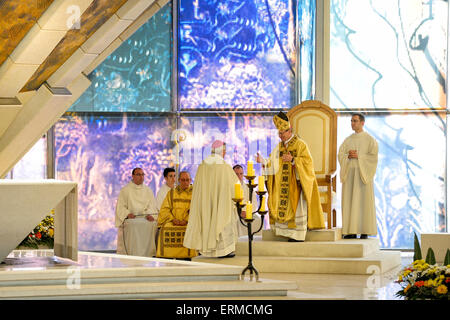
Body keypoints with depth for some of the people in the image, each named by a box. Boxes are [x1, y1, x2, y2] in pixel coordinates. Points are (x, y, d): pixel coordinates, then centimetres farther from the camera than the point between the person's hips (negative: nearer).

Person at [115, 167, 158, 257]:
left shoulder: (148, 191, 19)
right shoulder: (125, 190, 10)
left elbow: (152, 206, 8)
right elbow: (120, 207, 3)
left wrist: (150, 214, -13)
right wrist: (127, 214, -18)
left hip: (145, 218, 2)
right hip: (131, 219, -2)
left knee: (152, 224, -30)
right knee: (134, 225, -36)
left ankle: (148, 254, -28)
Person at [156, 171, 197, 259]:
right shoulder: (171, 193, 16)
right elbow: (164, 209, 9)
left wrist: (186, 220, -15)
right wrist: (173, 219, -9)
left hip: (188, 223, -1)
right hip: (172, 222, 1)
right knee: (165, 229, -30)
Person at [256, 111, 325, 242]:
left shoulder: (300, 144, -5)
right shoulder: (279, 147, 13)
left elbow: (307, 162, -13)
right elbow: (273, 164, 10)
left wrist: (292, 160, -23)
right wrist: (263, 161, -6)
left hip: (296, 182, -6)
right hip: (283, 184, 6)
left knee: (296, 207, -7)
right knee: (284, 207, 2)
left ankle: (297, 235, -5)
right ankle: (288, 233, 6)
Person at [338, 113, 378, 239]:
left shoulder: (370, 139, 1)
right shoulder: (348, 140, 16)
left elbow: (373, 156, -7)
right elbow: (340, 154, 8)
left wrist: (358, 156, -14)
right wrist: (348, 156, -12)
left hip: (363, 173, -5)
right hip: (349, 173, 5)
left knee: (363, 201, -7)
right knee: (349, 202, 0)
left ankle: (365, 231, -5)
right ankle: (351, 231, 2)